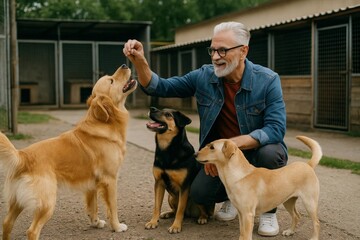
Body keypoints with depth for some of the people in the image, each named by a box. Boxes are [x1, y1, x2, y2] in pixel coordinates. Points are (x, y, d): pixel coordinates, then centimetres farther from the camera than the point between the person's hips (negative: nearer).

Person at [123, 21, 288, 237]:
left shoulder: (268, 80, -20)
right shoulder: (204, 76, -10)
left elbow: (276, 129, -30)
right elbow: (159, 87, -6)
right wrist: (140, 61, -26)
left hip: (259, 150, -2)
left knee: (271, 153, -36)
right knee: (200, 193, -21)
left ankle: (269, 210, -5)